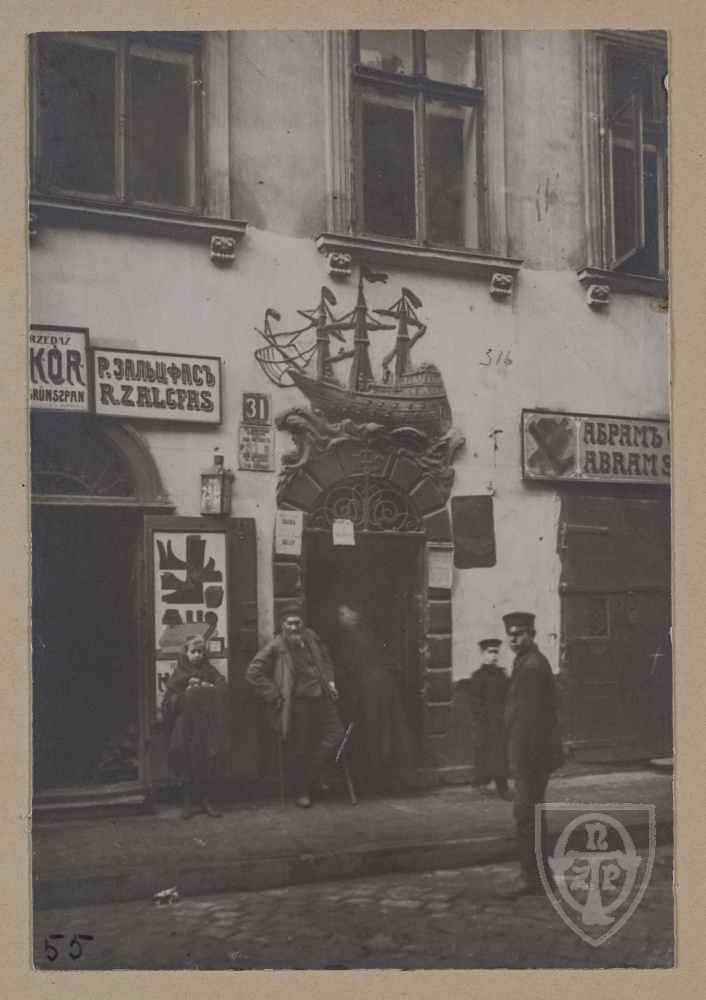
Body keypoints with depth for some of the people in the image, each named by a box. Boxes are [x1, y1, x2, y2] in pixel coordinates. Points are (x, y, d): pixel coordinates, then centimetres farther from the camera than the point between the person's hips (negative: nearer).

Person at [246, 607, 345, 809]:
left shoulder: (311, 637, 7)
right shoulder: (276, 647, -11)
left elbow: (325, 657, 25)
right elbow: (253, 672, -11)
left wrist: (330, 680, 12)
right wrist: (275, 696, -12)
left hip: (321, 697, 6)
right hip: (298, 703, -6)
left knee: (336, 734, 1)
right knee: (300, 748, 2)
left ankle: (314, 773, 19)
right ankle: (301, 792, 18)